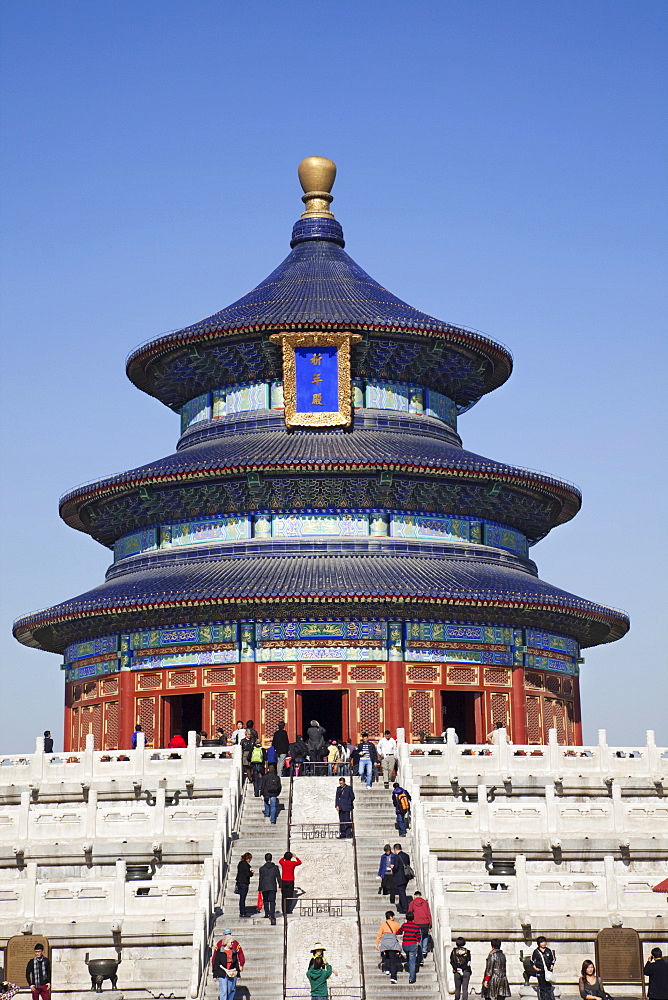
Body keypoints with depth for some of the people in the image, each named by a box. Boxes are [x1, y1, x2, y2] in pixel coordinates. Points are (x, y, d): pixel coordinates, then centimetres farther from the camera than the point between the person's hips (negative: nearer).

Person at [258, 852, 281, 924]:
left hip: (264, 888, 0)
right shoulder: (275, 867, 2)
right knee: (272, 901, -6)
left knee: (265, 901, 19)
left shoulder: (262, 868, -1)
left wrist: (260, 889, 5)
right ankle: (272, 915, -22)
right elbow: (278, 877, 4)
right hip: (273, 887, 0)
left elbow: (260, 880, 1)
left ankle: (266, 914, 24)